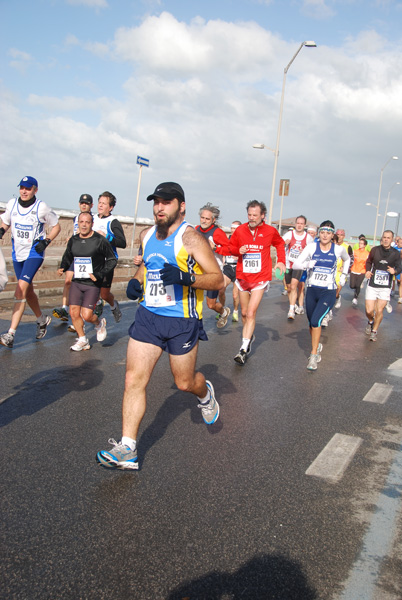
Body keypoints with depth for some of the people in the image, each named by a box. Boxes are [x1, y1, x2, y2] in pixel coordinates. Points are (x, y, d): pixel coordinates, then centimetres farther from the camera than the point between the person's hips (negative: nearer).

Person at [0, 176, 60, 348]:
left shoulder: (42, 207, -10)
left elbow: (56, 226, 2)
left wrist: (46, 241, -12)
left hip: (34, 253, -5)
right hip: (17, 253, 5)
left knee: (21, 289, -17)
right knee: (27, 290, 15)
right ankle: (42, 320, 39)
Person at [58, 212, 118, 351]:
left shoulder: (100, 241, -8)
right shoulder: (73, 240, 6)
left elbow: (112, 260, -3)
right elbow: (67, 257, 21)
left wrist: (99, 274, -14)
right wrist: (62, 268, 0)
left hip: (92, 284, -5)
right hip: (76, 282, 5)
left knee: (86, 315, -11)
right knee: (74, 313, 1)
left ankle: (99, 324, 25)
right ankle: (82, 341, 22)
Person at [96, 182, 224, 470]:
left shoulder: (191, 238, -13)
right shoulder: (147, 235, 8)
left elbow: (218, 279, -14)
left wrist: (186, 278, -30)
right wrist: (136, 280, 7)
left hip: (182, 321, -5)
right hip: (148, 316, 5)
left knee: (185, 382, 11)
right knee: (134, 380, -3)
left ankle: (205, 393, 48)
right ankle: (127, 449, 5)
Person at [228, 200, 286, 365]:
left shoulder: (270, 231, -3)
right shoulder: (240, 230, -1)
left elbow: (280, 243, 16)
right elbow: (231, 246, 11)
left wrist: (281, 261, 3)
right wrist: (238, 250, -11)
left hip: (260, 278, -3)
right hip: (242, 277, 3)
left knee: (251, 313, -14)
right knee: (244, 313, 14)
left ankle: (244, 349, -14)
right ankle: (250, 336, 39)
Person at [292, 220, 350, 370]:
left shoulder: (339, 249, -3)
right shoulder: (312, 247, -4)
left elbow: (347, 259, 21)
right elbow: (295, 264, -10)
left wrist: (343, 276, 15)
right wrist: (307, 264, -28)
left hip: (329, 292, -2)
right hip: (312, 291, 2)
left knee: (316, 320, -19)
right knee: (312, 323, 13)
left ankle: (314, 355, -7)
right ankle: (317, 347, 41)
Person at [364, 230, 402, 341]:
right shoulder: (375, 250, -1)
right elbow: (368, 262, 15)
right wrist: (367, 271, -4)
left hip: (385, 287, 0)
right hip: (372, 285, 0)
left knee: (379, 310, -4)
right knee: (369, 311, -3)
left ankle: (374, 331, 18)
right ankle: (370, 322, 33)